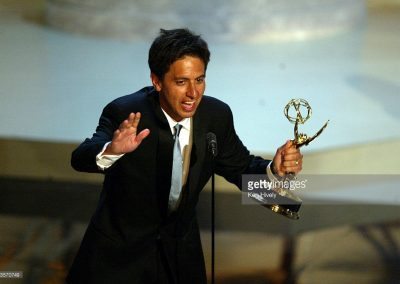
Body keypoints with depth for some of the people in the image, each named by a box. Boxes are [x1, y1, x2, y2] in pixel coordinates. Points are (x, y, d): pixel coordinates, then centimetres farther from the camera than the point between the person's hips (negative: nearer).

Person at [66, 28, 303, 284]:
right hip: (119, 251, -4)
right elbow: (80, 160, -35)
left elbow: (241, 168, 2)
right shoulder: (125, 113, -22)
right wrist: (112, 150, -58)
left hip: (181, 254, 4)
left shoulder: (217, 115, -10)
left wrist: (274, 170, -21)